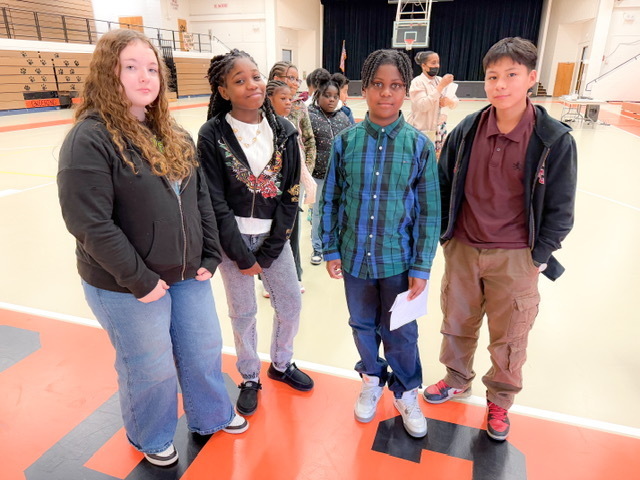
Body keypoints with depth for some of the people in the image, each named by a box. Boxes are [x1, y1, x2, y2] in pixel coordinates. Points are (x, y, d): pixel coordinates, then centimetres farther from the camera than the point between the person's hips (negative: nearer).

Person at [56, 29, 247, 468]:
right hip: (126, 287, -6)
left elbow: (201, 199, 9)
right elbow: (91, 224, -21)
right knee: (150, 369, 13)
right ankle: (151, 439, 44)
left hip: (188, 276, 7)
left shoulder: (174, 135, 6)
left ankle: (212, 416, 49)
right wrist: (138, 279, -18)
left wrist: (210, 255, 3)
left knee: (204, 350, 21)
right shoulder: (90, 139, -16)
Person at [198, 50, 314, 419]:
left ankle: (281, 364, 40)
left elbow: (291, 194, -4)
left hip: (274, 237, 3)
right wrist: (242, 255, -11)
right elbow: (216, 201, -11)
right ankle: (250, 378, 34)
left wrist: (268, 251, -8)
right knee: (243, 312, 10)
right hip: (234, 238, -2)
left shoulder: (284, 131, -4)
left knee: (291, 304, 12)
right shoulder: (212, 135, -11)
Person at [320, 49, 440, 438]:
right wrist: (331, 250, 1)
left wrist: (422, 267, -6)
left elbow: (429, 212, -5)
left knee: (400, 333, 12)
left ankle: (406, 392, 40)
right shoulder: (346, 141, -4)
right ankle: (373, 378, 47)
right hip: (355, 258, 2)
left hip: (399, 261, -1)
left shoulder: (419, 145, -7)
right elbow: (332, 200, 2)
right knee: (363, 326, 19)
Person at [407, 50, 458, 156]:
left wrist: (448, 100, -16)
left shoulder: (441, 80, 8)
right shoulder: (417, 82, -10)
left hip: (439, 128, 6)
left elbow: (455, 102, 9)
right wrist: (441, 86, -24)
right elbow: (423, 106, -23)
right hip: (422, 130, -6)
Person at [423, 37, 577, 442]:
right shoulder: (466, 131, -4)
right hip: (462, 251, 3)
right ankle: (458, 378, 46)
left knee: (509, 337, 13)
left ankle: (500, 400, 39)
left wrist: (537, 258, -5)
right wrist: (444, 235, 5)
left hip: (515, 258, -2)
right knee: (457, 324, 19)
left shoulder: (555, 140, -11)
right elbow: (442, 186, 6)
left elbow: (560, 210, -4)